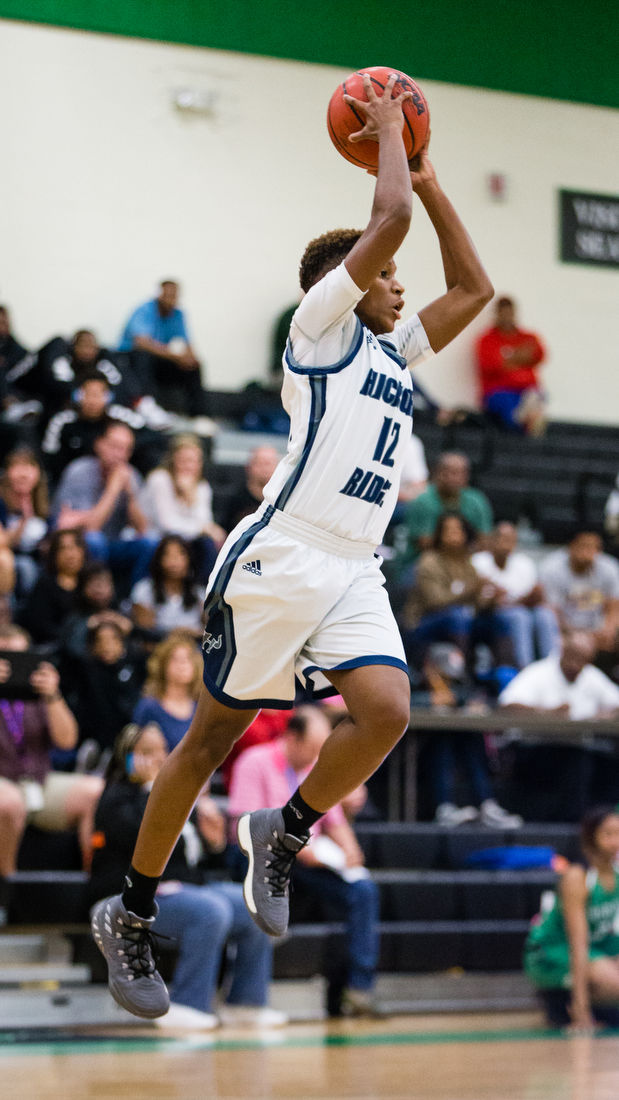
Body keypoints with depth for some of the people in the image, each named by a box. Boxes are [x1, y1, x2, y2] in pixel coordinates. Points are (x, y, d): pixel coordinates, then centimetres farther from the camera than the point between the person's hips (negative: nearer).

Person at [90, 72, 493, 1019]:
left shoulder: (395, 354, 23)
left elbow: (473, 288, 28)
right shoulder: (320, 326, 2)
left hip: (355, 573, 7)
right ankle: (131, 914, 11)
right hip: (280, 555, -7)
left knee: (386, 710, -19)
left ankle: (284, 834, 6)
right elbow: (389, 220, -8)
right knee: (214, 734, -1)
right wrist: (387, 132, 6)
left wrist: (429, 182, 25)